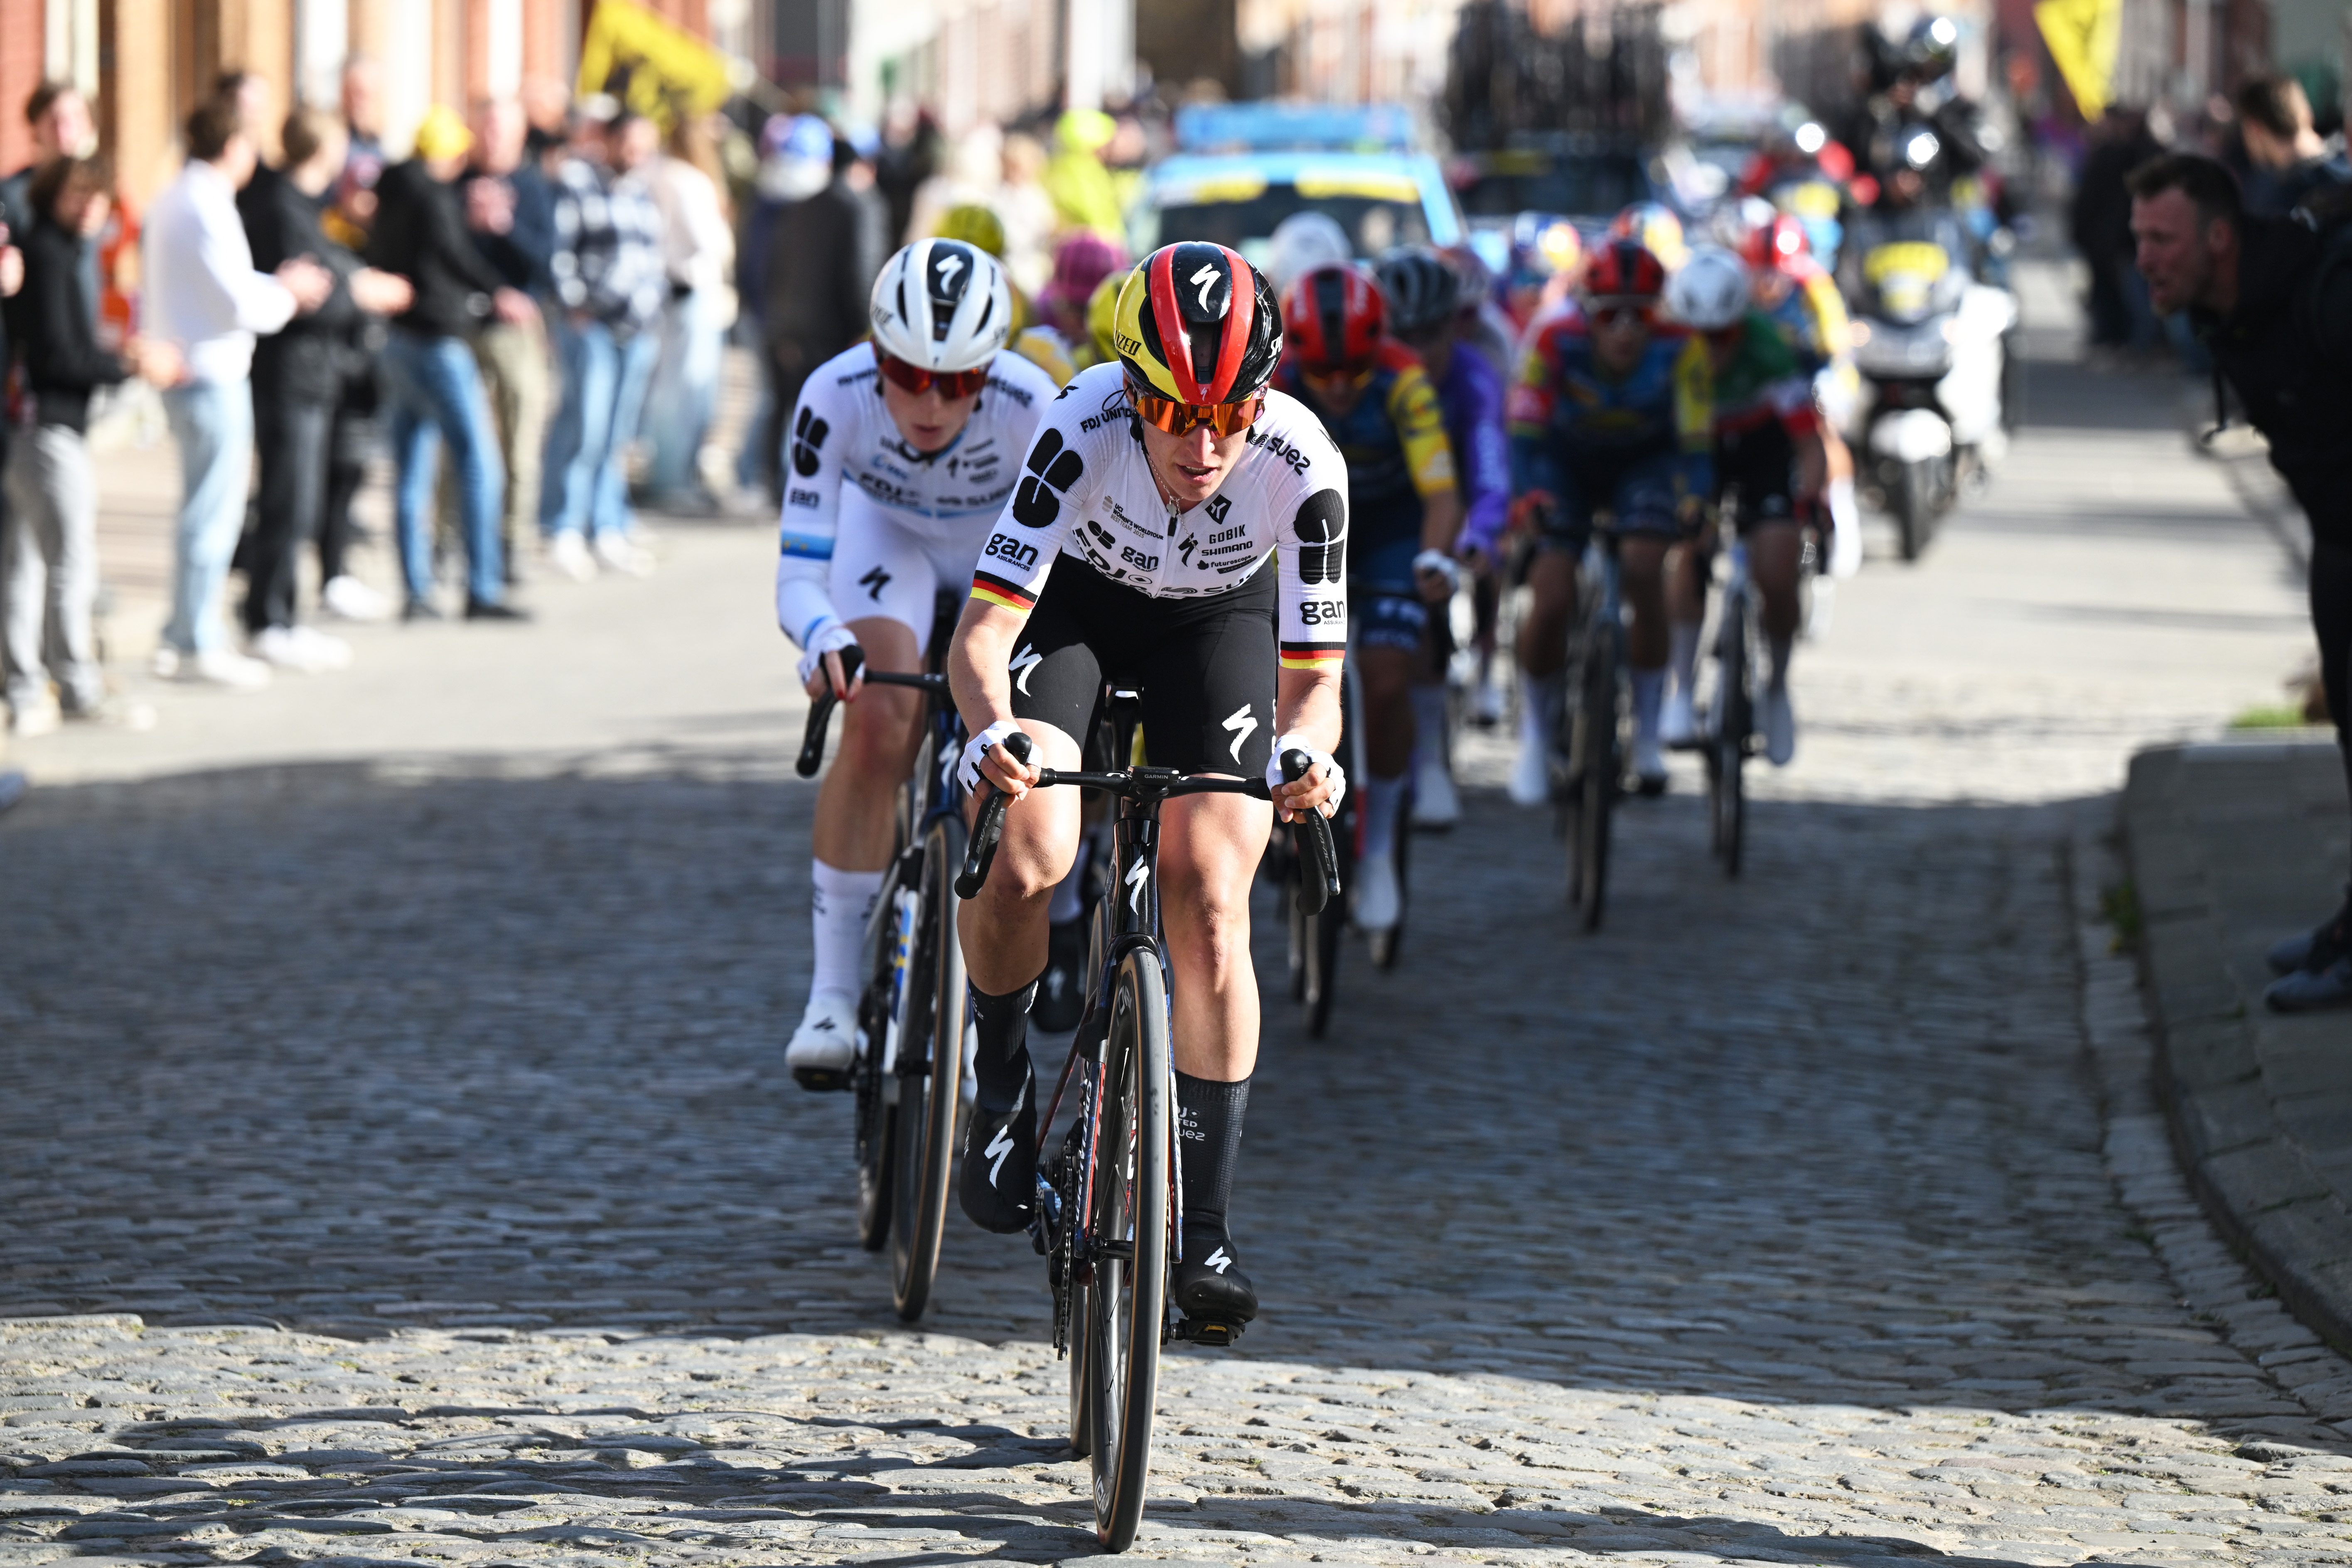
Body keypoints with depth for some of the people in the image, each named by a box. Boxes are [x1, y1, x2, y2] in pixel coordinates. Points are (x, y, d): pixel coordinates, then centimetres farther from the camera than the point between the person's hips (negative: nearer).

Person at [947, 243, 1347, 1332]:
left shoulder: (1301, 466, -33)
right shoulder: (1082, 431, -37)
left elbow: (1313, 680, -28)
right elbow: (983, 631, -40)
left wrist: (1305, 751, -51)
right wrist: (992, 726, -61)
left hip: (1218, 619, 1)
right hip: (1073, 597, -1)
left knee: (1210, 905, -14)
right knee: (1022, 865, -23)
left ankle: (1205, 1229, -5)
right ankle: (1002, 1087, 7)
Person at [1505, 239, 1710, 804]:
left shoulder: (1677, 349, -28)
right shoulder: (1553, 340, -30)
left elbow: (1695, 440, -28)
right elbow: (1525, 433, -32)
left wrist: (1695, 501, -46)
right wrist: (1526, 498, -48)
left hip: (1644, 460, 0)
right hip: (1565, 461, 0)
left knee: (1644, 569, -25)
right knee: (1552, 601, -14)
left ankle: (1648, 734, -9)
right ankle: (1535, 738, 10)